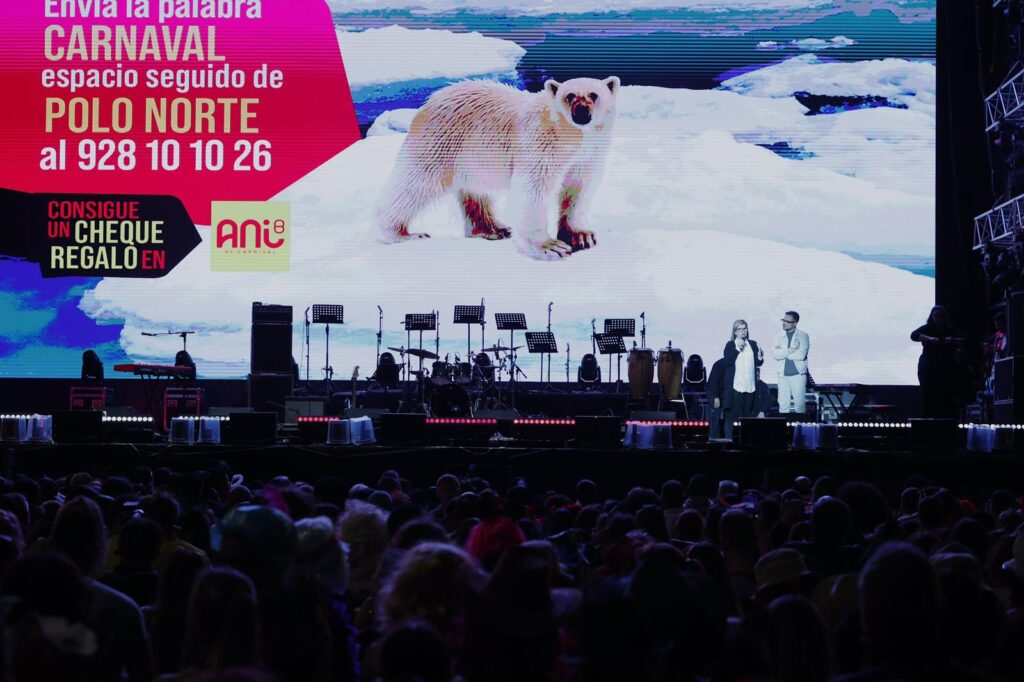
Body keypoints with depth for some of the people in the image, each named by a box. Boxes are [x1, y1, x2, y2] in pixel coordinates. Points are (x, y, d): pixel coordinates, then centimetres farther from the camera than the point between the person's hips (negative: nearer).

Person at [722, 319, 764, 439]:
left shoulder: (753, 344, 13)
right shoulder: (730, 345, 3)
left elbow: (758, 363, 17)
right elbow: (727, 361, -10)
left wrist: (760, 358, -5)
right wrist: (737, 348, -15)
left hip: (750, 386, 4)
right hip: (735, 386, -4)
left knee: (747, 414, 5)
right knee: (734, 415, -6)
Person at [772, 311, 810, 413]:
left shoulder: (803, 336, 0)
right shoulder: (779, 337, 9)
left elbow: (801, 355, -13)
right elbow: (775, 354, -6)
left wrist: (783, 353, -7)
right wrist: (790, 350, -13)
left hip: (798, 374, -3)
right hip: (783, 375, 3)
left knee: (800, 404, -1)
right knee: (783, 405, 3)